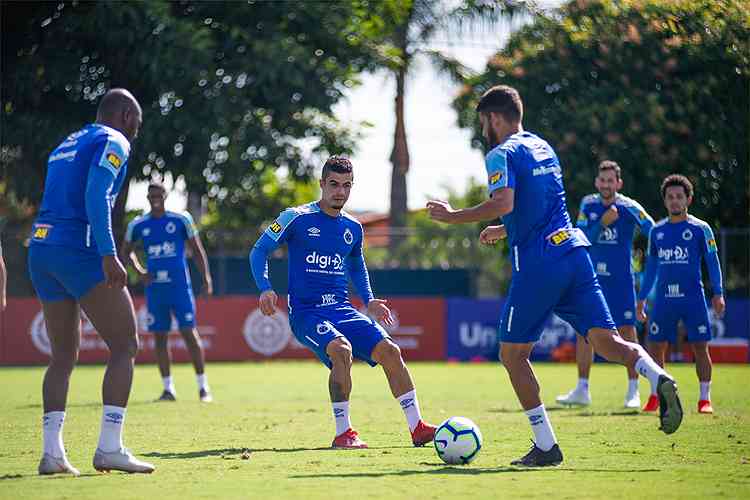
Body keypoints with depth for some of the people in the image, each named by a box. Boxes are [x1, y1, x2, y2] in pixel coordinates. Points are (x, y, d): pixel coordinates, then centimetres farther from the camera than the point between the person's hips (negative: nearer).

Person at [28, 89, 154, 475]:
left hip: (40, 250, 8)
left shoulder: (65, 146, 24)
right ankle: (109, 449, -10)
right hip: (79, 251, -8)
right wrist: (108, 255, -23)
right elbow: (96, 195, -16)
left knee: (63, 356, 13)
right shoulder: (114, 141, -1)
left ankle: (52, 451, 4)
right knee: (125, 346, -2)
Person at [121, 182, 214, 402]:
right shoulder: (138, 225, 5)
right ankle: (168, 388, 11)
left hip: (179, 285, -3)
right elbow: (126, 252, 19)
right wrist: (139, 271, 2)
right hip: (155, 287, 3)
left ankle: (203, 386, -1)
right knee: (160, 337, 4)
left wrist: (206, 278, -2)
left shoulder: (181, 219, -1)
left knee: (189, 332, -7)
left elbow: (197, 250, 5)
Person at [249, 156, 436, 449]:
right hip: (305, 312, -5)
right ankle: (343, 433, -22)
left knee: (389, 350, -12)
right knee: (342, 349, -32)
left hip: (342, 309, 6)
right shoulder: (297, 218, -5)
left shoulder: (353, 228, 12)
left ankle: (417, 428, -4)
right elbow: (259, 251, -2)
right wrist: (265, 289, -16)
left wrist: (368, 301, 17)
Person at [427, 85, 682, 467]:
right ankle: (660, 379, -31)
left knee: (512, 353, 6)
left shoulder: (502, 155, -4)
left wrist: (453, 217, -9)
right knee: (605, 339, -1)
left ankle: (545, 446, 2)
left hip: (538, 263, -7)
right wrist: (502, 230, 44)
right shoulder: (543, 147, 22)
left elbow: (503, 204, -21)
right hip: (573, 250, 7)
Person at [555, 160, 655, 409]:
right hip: (592, 277, 4)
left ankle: (633, 391, 0)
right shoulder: (588, 205, 3)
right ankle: (582, 390, 9)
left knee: (627, 330, -6)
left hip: (621, 279, -4)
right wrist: (602, 223, -20)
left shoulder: (629, 207, -8)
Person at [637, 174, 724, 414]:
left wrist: (718, 293, -7)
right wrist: (641, 299, 16)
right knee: (655, 347, 0)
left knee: (700, 347, -4)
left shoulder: (700, 228, 2)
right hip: (664, 299, 3)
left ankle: (705, 399, 3)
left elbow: (713, 262, 2)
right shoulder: (657, 230, 12)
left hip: (693, 297, -3)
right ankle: (655, 397, 11)